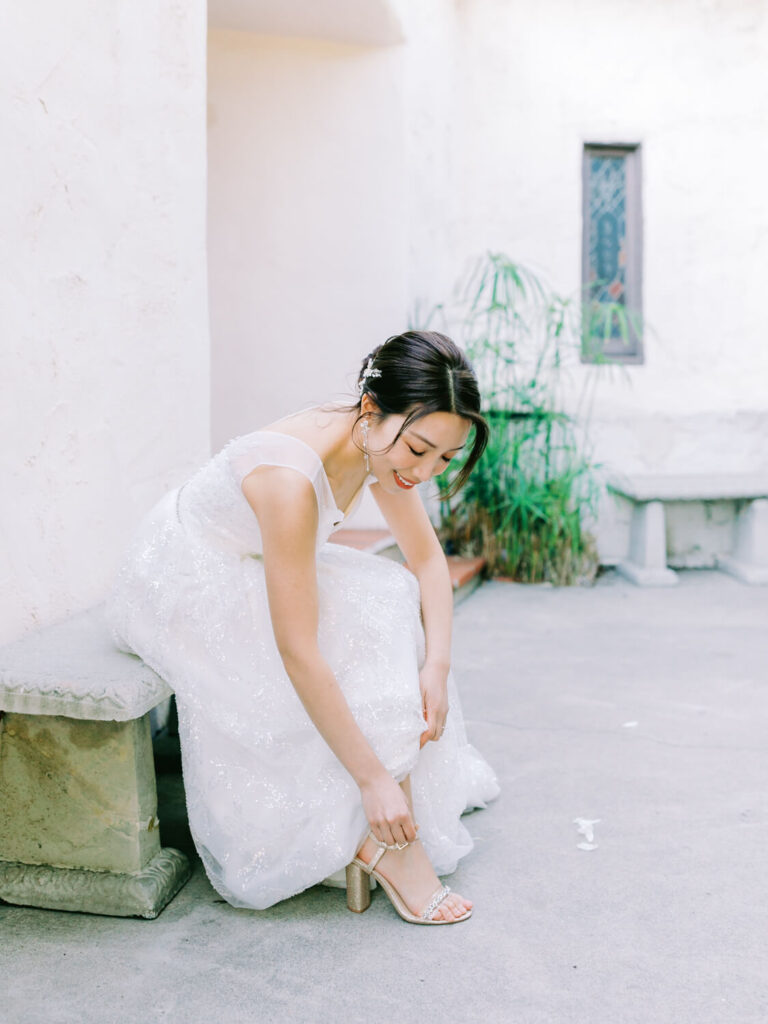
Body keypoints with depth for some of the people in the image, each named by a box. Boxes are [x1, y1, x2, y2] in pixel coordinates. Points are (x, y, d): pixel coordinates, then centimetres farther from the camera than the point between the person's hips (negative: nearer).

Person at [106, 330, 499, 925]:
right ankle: (384, 843, -11)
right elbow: (298, 653, -36)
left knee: (391, 604, -7)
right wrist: (373, 777, -32)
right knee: (374, 627, -21)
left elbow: (427, 557, -1)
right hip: (178, 591, -8)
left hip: (250, 573, 8)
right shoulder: (291, 478, -36)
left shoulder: (381, 444, -11)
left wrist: (436, 664, -15)